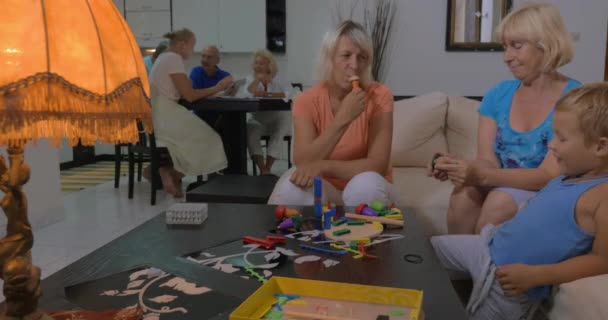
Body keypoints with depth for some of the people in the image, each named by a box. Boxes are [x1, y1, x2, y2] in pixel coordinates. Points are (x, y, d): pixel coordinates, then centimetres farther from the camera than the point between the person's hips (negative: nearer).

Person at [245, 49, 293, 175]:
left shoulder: (277, 79, 0)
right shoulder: (251, 79, 3)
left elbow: (288, 93, -20)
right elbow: (248, 94, -19)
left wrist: (267, 94, -22)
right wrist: (258, 78, -21)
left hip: (278, 119, -1)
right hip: (258, 120, 2)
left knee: (277, 135, -30)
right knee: (250, 134, -27)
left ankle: (267, 169, -19)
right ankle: (262, 169, -24)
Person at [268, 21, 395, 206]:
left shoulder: (379, 96, -14)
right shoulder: (307, 101, -10)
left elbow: (378, 166, -22)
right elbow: (303, 164, -23)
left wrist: (323, 166, -35)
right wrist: (342, 119, -31)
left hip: (367, 191, 0)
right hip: (325, 191, 1)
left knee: (367, 184, -35)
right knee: (296, 182, -32)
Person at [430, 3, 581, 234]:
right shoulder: (498, 95, 3)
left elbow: (549, 176, -20)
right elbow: (488, 161, -3)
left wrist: (481, 176, -33)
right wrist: (456, 168, -26)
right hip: (507, 188, 4)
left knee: (500, 201, -32)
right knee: (463, 195, -26)